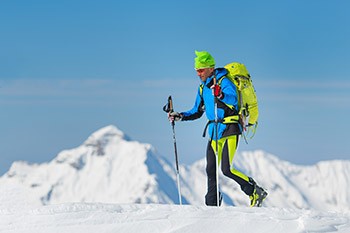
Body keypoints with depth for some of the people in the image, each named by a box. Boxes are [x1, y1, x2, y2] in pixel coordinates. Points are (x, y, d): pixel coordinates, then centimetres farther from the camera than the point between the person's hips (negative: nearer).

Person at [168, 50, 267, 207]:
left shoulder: (224, 82, -12)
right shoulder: (203, 87, 13)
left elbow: (233, 99, -32)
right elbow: (197, 112, 23)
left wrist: (221, 95, -52)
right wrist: (180, 116, 8)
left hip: (229, 130, -8)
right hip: (214, 132, 8)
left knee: (227, 170, -15)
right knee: (211, 170, 5)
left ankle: (256, 192, -1)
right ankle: (212, 206, 12)